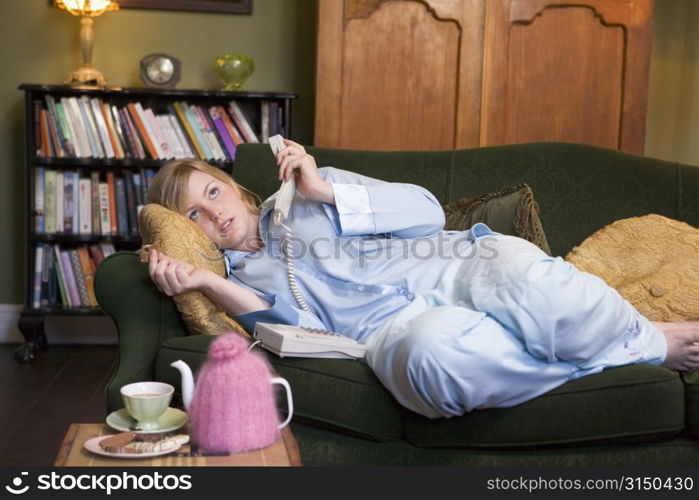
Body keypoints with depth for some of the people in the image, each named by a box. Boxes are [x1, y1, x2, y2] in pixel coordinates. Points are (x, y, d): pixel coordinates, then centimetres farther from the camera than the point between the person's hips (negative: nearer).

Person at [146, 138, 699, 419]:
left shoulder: (309, 188, 18)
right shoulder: (239, 276, 18)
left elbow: (427, 211, 7)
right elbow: (307, 327, -3)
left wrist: (325, 191, -2)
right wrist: (204, 281, -11)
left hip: (456, 267, 1)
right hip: (390, 325, 0)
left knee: (526, 280, -37)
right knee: (433, 347, -39)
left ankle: (643, 332, -6)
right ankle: (652, 349, -19)